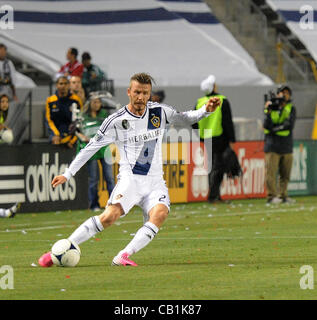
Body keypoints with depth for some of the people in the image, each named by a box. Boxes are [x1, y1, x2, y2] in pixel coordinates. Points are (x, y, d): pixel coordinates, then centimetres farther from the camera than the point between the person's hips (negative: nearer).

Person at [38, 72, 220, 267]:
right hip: (130, 178, -3)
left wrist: (206, 110, 2)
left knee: (160, 213, -30)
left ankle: (122, 257, -33)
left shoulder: (159, 112, 6)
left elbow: (185, 119, 22)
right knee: (110, 216, -27)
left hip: (155, 181, 3)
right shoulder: (116, 121, -2)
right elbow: (91, 148, 4)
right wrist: (68, 174, 3)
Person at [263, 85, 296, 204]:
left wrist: (274, 128, -12)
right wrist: (268, 112, -17)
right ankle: (271, 196, -6)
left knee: (285, 174, 4)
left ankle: (282, 195, 11)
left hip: (286, 146, 2)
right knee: (271, 172, -8)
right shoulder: (271, 107, 7)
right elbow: (267, 126, -6)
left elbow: (289, 125, -6)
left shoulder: (291, 109, 9)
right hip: (272, 147, -2)